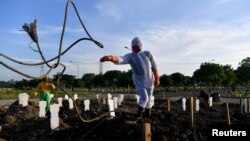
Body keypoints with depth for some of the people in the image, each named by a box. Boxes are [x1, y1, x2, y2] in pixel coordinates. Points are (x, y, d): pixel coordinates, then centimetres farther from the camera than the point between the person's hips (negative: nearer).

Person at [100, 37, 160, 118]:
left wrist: (157, 79, 3)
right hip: (139, 81, -2)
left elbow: (154, 67, 1)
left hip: (149, 80, 2)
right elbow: (120, 59, -30)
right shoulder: (130, 56, -9)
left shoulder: (148, 54, -4)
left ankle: (147, 113, 38)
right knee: (144, 97, -14)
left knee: (149, 98, 13)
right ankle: (139, 113, 14)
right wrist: (111, 58, -52)